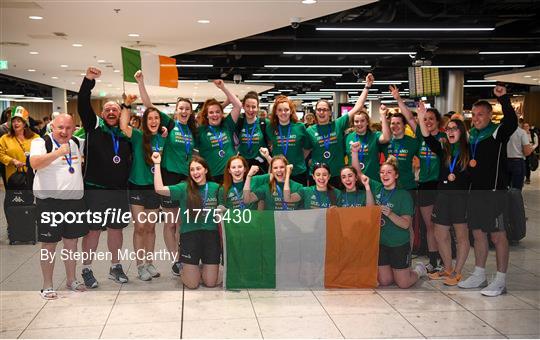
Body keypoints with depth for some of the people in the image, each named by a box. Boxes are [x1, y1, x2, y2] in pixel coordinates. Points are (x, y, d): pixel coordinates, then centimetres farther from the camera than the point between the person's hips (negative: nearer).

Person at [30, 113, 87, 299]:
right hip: (49, 202, -5)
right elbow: (35, 163, -26)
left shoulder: (77, 143, 11)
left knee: (72, 241, 13)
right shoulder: (41, 142, -7)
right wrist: (58, 152, -32)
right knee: (49, 244, 2)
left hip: (75, 201, 5)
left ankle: (71, 280, 26)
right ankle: (47, 286, 11)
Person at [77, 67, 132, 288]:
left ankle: (115, 267, 27)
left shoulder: (124, 133, 11)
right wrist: (88, 80, -24)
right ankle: (87, 270, 16)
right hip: (95, 189, -4)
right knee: (93, 230, 2)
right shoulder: (94, 126, 0)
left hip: (119, 190, 4)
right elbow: (83, 105, -13)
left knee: (116, 229, 12)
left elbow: (129, 158, 18)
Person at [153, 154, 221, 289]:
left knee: (210, 283, 5)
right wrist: (157, 164, -19)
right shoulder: (184, 188, -5)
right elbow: (159, 189, -19)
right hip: (190, 236, -2)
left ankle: (203, 268, 37)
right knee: (192, 284, 2)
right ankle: (184, 270, 34)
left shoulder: (215, 188, 1)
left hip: (211, 236, 2)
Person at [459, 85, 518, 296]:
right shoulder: (472, 135, 12)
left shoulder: (497, 133, -8)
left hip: (493, 191, -7)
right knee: (478, 233, 13)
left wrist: (503, 98, -37)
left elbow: (512, 122, -30)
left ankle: (500, 281, 5)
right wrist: (468, 162, 6)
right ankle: (479, 275, 24)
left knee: (497, 235, -2)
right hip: (475, 191, 8)